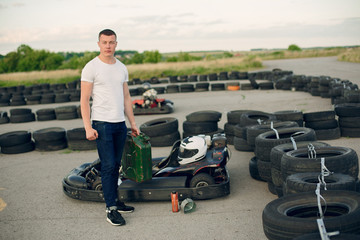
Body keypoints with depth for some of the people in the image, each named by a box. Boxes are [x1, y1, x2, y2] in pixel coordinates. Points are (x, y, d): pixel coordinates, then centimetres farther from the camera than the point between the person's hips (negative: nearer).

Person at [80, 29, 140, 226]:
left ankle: (114, 200, 26)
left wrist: (133, 123, 14)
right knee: (108, 165, -6)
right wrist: (88, 128, -18)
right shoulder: (91, 67, -7)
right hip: (102, 123, -6)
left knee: (116, 165, 14)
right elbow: (84, 100, -10)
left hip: (120, 124, 6)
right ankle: (111, 209, 0)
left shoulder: (122, 68, 13)